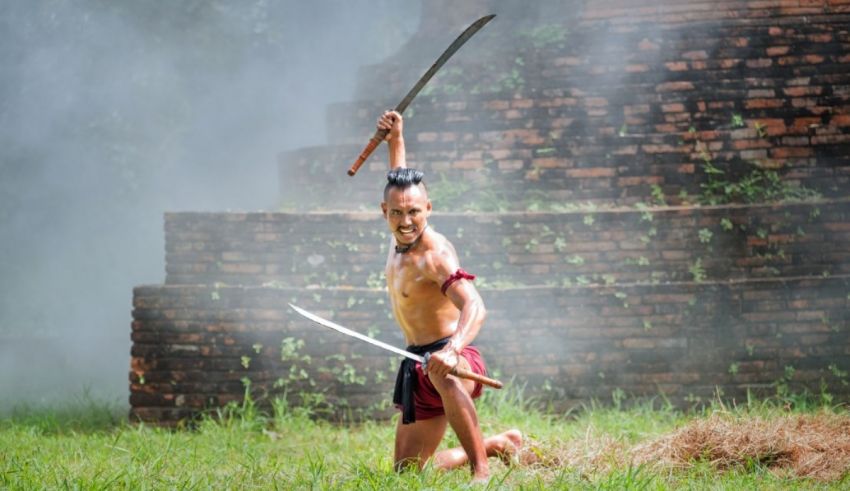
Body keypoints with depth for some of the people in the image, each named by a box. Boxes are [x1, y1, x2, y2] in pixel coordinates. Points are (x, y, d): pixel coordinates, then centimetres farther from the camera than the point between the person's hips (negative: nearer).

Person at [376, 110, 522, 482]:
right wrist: (395, 139, 27)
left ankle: (481, 469, -41)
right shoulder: (401, 238, 5)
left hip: (451, 357, -9)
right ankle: (496, 445, 34)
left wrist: (452, 349, -54)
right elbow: (398, 179, 29)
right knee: (407, 471, 14)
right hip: (417, 366, 9)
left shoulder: (435, 255, -20)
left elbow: (474, 306, -38)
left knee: (443, 376, -47)